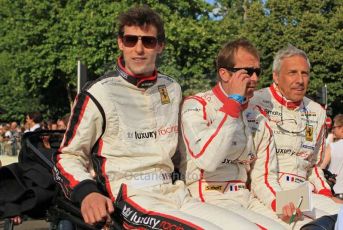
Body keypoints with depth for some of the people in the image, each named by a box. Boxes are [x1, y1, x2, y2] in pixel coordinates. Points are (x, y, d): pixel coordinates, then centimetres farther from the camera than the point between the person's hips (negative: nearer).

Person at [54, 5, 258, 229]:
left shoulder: (172, 89, 14)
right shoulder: (98, 93, -5)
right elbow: (67, 157, -2)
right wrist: (87, 192, -20)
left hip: (176, 194, 6)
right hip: (131, 201, -6)